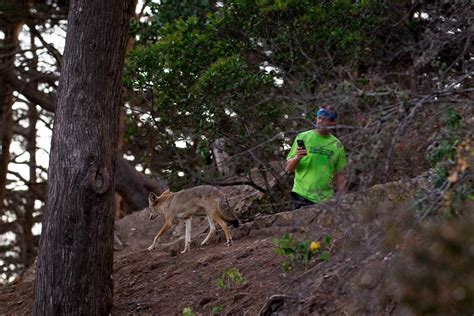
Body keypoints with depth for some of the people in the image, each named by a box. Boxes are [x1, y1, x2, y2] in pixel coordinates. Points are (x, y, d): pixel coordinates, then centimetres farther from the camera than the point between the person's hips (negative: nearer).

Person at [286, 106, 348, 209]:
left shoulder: (337, 145, 10)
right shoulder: (302, 137, 3)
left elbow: (340, 175, 13)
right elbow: (289, 168, 2)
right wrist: (297, 158, -18)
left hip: (325, 199, 2)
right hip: (302, 196, -2)